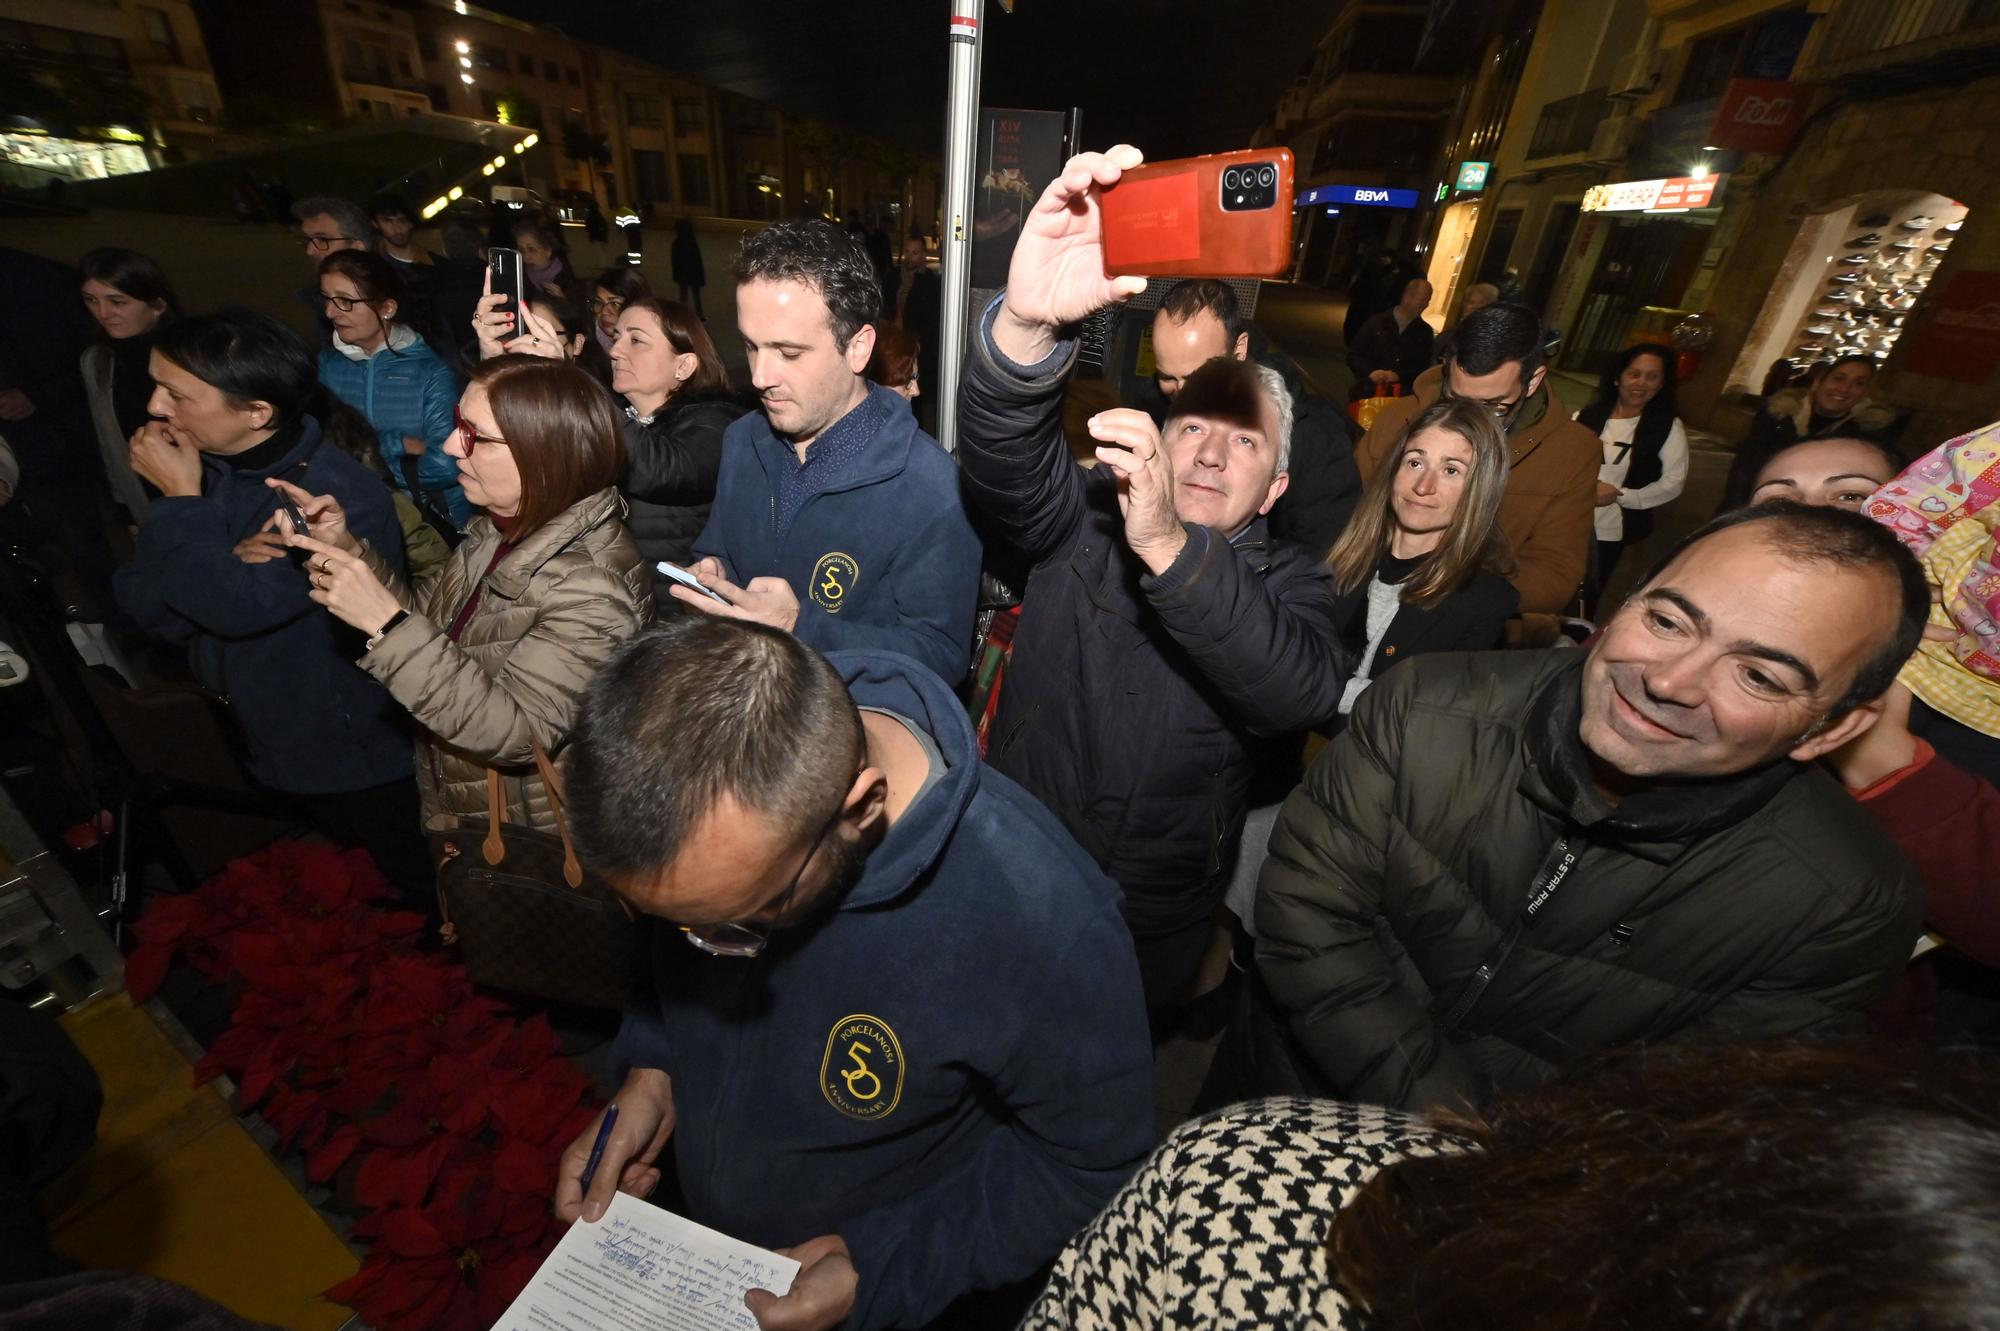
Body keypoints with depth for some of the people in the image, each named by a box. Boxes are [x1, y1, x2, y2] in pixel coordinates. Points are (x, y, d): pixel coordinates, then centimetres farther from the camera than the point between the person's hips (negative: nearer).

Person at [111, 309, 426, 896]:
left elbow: (239, 606, -26)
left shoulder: (339, 493, -25)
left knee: (418, 884, 12)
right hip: (269, 739, 8)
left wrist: (182, 502, -19)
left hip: (360, 754, -8)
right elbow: (141, 601, -3)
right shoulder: (208, 469, 0)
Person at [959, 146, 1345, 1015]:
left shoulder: (1291, 581, -5)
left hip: (1152, 929, 1)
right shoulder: (1089, 515, -4)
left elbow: (1302, 695, -27)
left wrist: (1170, 550, -41)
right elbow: (1001, 455, -25)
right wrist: (1026, 321, -45)